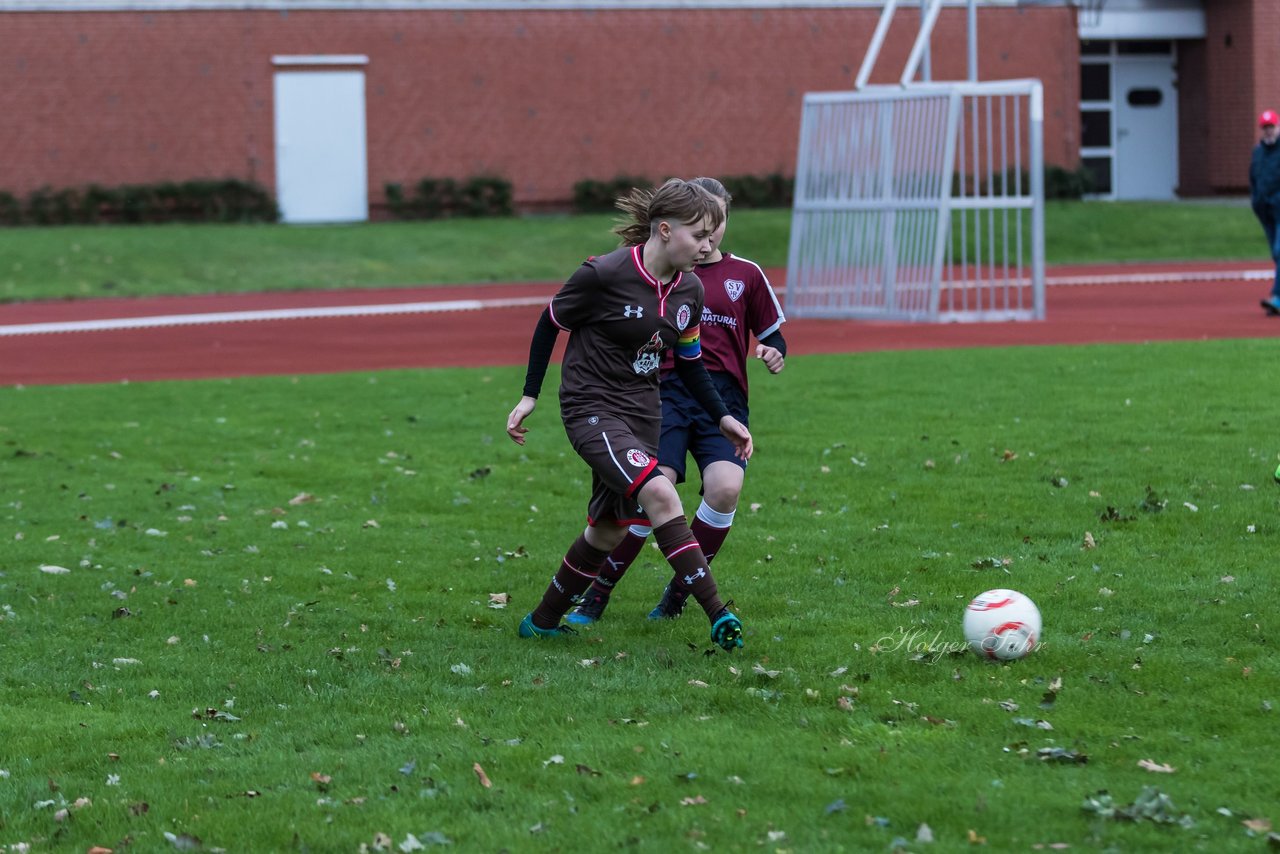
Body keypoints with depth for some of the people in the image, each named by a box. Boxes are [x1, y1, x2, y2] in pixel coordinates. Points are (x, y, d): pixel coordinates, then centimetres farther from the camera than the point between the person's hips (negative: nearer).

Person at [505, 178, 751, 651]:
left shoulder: (689, 291, 1)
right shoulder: (604, 274, -19)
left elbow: (689, 363, 15)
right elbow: (550, 323, -5)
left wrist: (723, 417, 8)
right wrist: (530, 395, -2)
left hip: (643, 413, 8)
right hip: (591, 409, -8)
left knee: (609, 529, 13)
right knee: (659, 493, -26)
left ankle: (542, 621, 31)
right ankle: (718, 617, -28)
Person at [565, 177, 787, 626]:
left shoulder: (746, 275, 13)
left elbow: (773, 334, 18)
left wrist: (774, 353, -4)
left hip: (724, 395, 1)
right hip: (666, 390, -1)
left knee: (725, 488, -23)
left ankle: (679, 592, -1)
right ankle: (597, 594, -3)